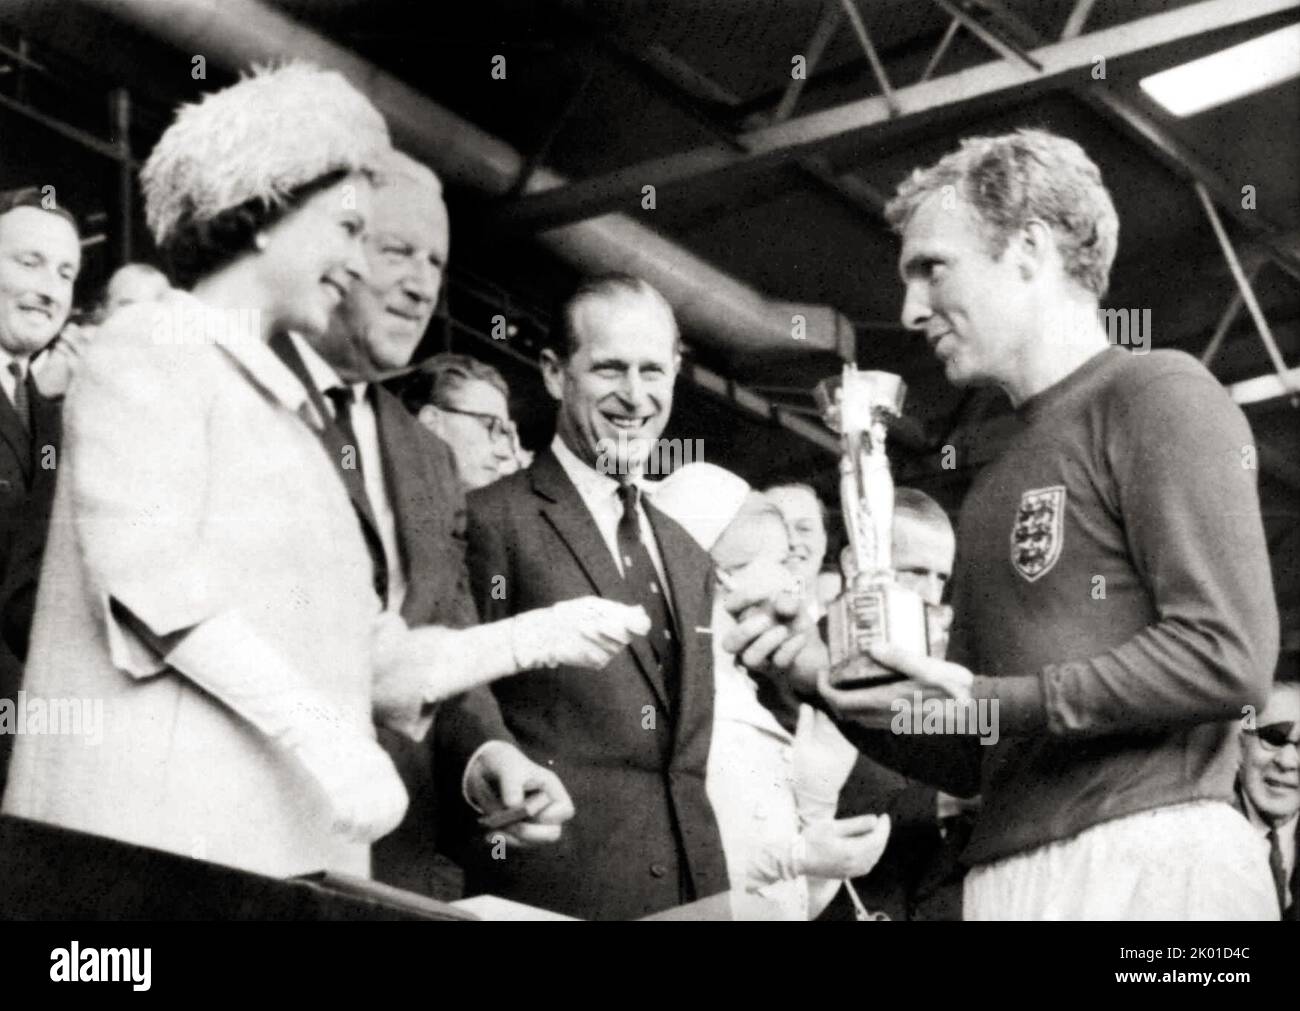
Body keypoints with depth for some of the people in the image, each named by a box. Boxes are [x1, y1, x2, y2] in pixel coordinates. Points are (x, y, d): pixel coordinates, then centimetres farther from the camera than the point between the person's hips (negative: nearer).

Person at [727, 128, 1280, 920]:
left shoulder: (1157, 394, -1)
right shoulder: (994, 493, 20)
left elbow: (1228, 656, -13)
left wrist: (985, 700, -11)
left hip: (1152, 859, -7)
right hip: (1007, 879, 7)